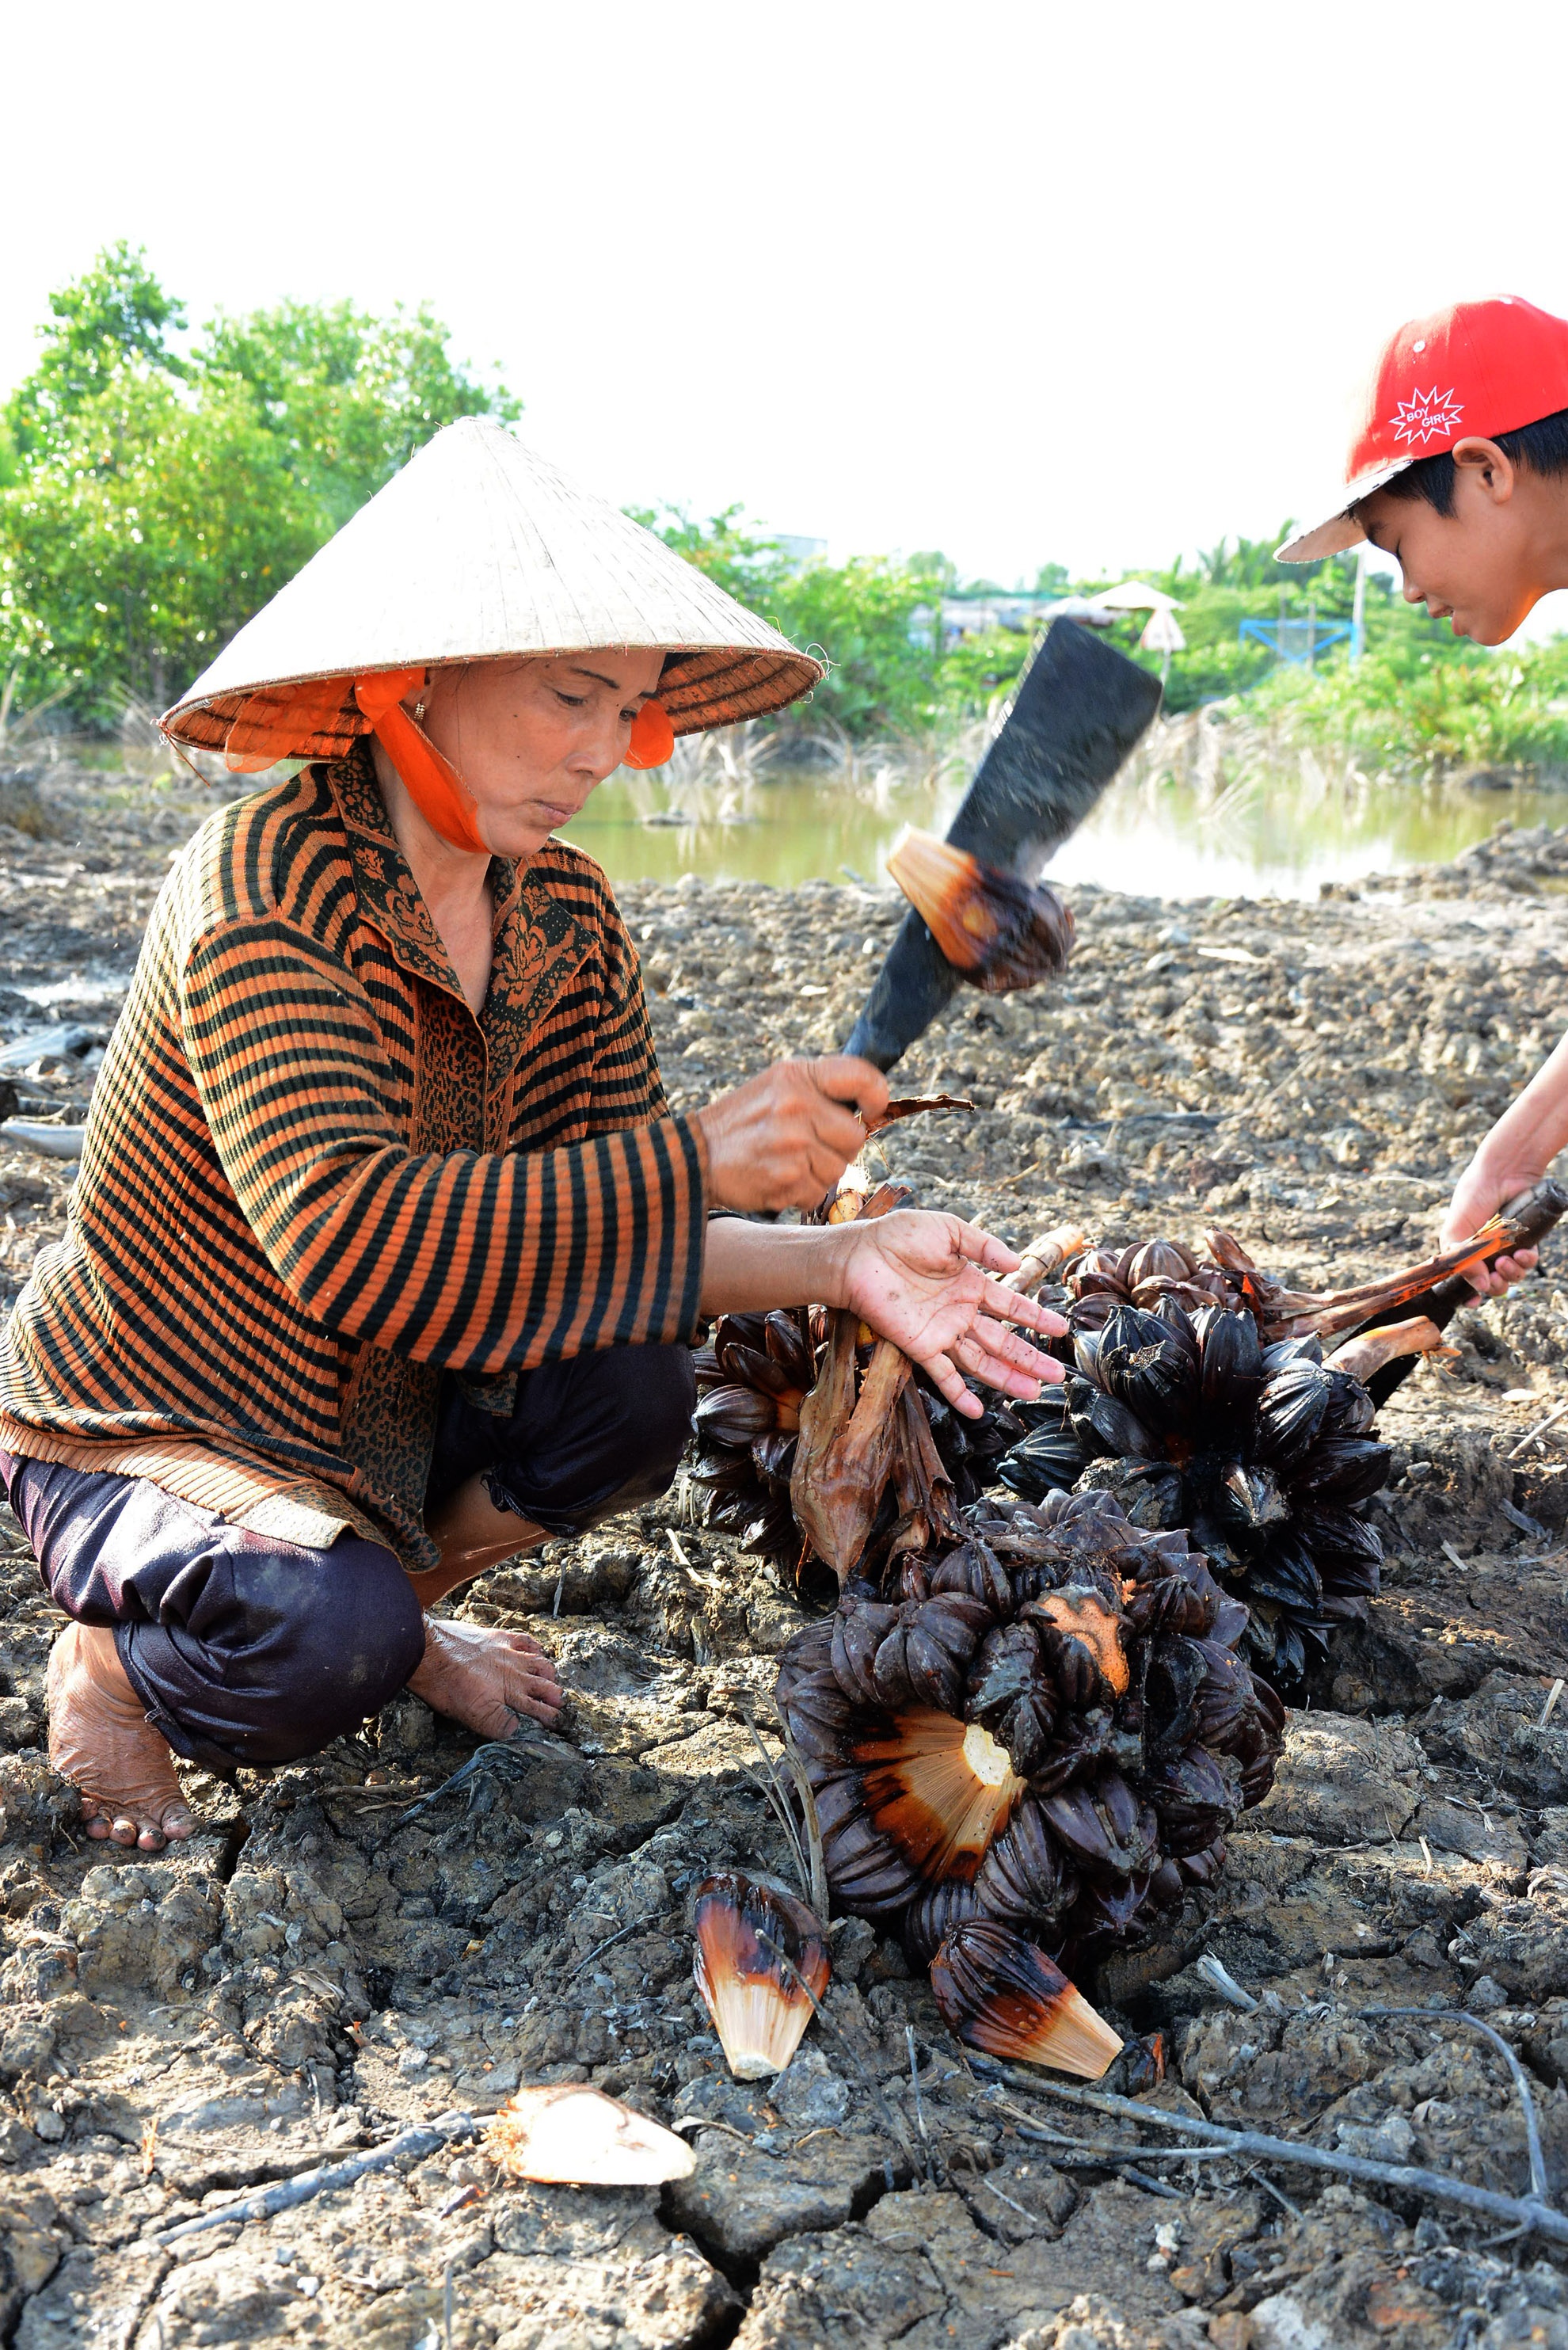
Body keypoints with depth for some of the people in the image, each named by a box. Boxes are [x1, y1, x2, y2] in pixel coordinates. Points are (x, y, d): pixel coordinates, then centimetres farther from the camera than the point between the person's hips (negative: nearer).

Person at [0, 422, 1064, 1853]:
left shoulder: (566, 912, -6)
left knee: (631, 1388, -18)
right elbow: (346, 1232, -41)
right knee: (328, 1638, -32)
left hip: (384, 1409, 6)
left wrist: (836, 1264, -25)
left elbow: (606, 1236, -7)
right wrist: (699, 1159, -43)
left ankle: (401, 1598, 11)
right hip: (135, 1430, -6)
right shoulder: (262, 888, -28)